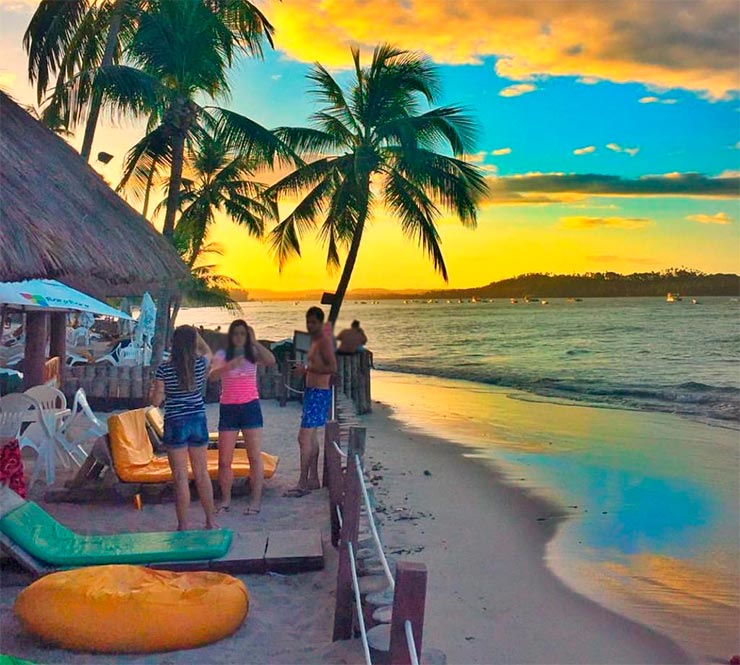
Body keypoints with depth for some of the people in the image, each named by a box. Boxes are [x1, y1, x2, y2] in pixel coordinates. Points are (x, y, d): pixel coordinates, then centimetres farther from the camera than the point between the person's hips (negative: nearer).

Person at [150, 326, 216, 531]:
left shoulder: (164, 369, -12)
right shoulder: (201, 364, -4)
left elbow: (156, 401, -6)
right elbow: (207, 351, 21)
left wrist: (153, 389, 12)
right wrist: (195, 334, 19)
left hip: (175, 424, -3)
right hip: (198, 421, 3)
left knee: (181, 478, 3)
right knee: (202, 474, 15)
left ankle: (183, 527, 8)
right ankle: (211, 522, 24)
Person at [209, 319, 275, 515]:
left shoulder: (253, 354, 4)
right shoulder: (222, 355, 2)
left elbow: (271, 361, -16)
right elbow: (212, 376, -16)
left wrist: (254, 342, -16)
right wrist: (230, 365, -32)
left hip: (250, 407, 0)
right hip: (228, 409, 0)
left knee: (255, 456, -2)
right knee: (224, 460, 2)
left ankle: (256, 501, 5)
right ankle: (225, 500, 17)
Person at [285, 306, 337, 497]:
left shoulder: (324, 341, -15)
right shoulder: (315, 340, 14)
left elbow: (332, 367, -24)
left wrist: (308, 368, -24)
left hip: (319, 393, -11)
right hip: (312, 391, 11)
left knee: (304, 436, -12)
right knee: (311, 436, 15)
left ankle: (302, 484, -9)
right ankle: (313, 479, 24)